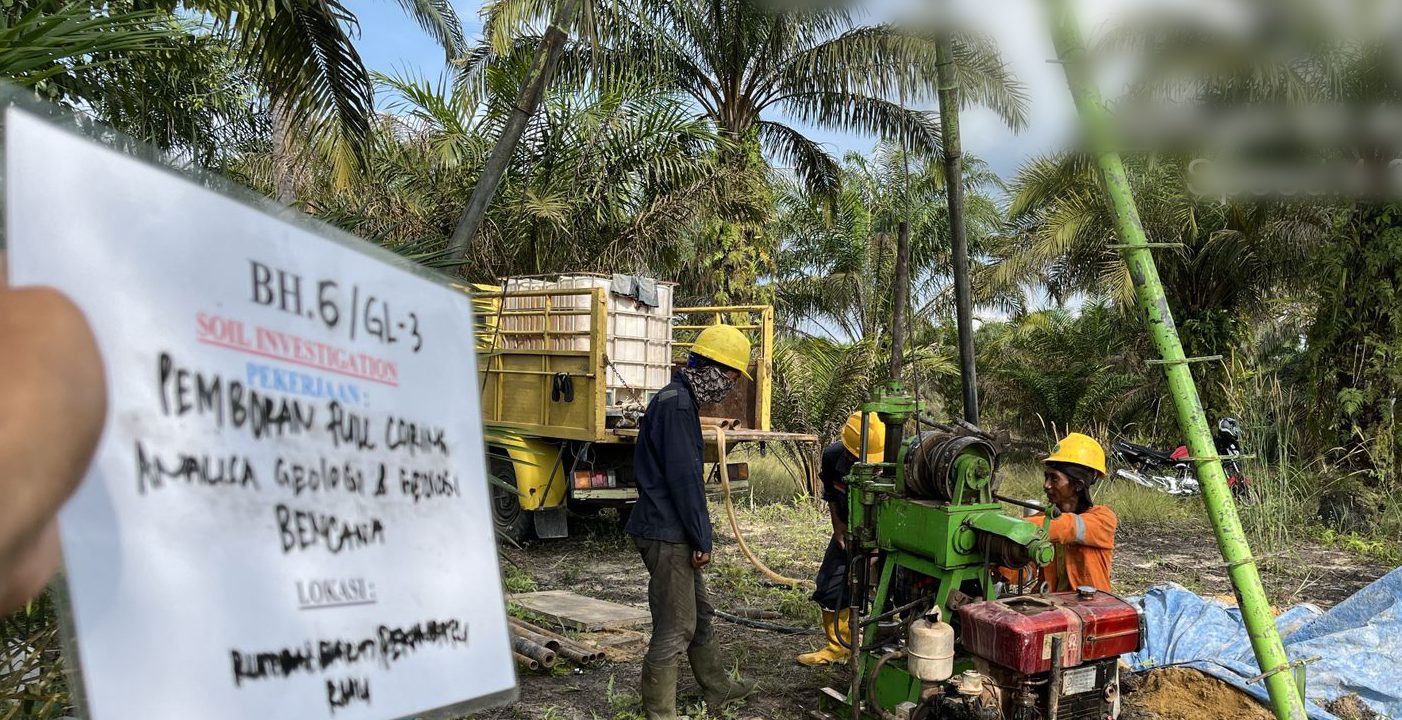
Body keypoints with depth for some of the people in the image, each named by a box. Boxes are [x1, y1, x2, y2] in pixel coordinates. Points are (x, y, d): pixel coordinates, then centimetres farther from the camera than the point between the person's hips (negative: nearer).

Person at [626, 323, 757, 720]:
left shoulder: (679, 400, 14)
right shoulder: (676, 404, -19)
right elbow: (684, 478, -21)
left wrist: (697, 536, 17)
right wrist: (703, 539, -15)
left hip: (673, 533, 11)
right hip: (667, 534, -11)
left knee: (699, 613, 22)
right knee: (674, 628, -1)